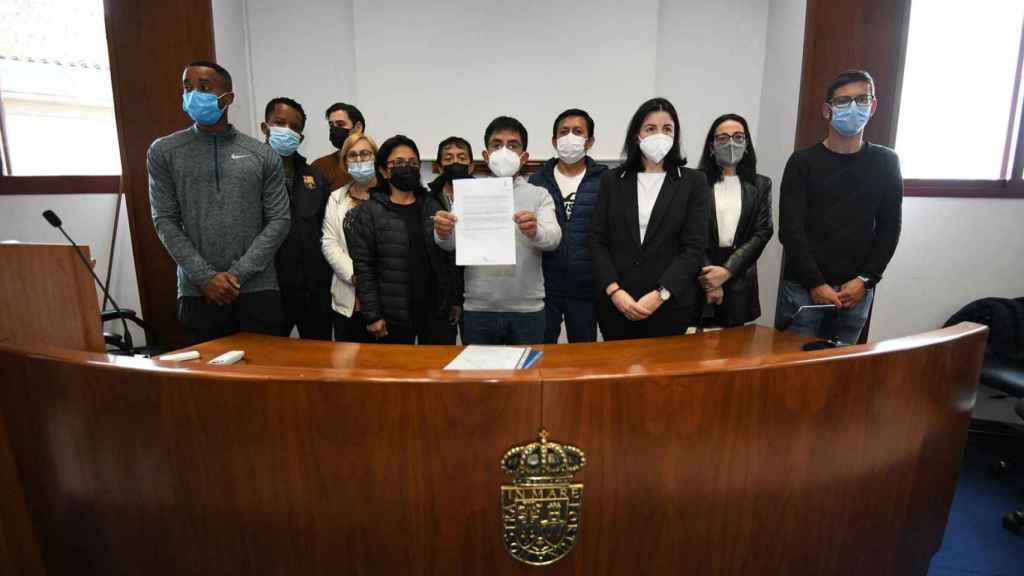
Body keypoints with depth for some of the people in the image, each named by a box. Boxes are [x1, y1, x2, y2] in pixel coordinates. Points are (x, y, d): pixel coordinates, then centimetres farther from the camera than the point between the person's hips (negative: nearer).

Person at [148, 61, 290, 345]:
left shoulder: (263, 155, 4)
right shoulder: (164, 152, 6)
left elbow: (279, 221, 0)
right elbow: (165, 222, 2)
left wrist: (237, 274, -8)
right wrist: (205, 277, -9)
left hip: (258, 290, 0)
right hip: (198, 293, 1)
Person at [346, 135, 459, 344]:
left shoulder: (433, 206, 8)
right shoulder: (369, 211, -2)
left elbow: (450, 257, 8)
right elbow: (363, 266, -6)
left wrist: (455, 301, 3)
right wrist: (372, 315, -10)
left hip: (436, 312, 3)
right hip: (394, 316, -3)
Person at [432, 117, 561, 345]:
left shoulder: (539, 195, 6)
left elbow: (553, 237, -10)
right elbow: (451, 243, -2)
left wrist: (536, 232, -32)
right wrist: (442, 233, -26)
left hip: (526, 309, 0)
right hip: (477, 309, 1)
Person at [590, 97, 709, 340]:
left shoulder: (693, 182, 2)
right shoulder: (612, 180, 6)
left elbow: (694, 247, -5)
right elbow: (598, 241, 1)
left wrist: (659, 295, -16)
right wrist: (614, 291, -12)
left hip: (669, 305, -1)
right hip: (616, 304, 1)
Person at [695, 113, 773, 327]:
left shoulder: (760, 185, 8)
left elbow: (762, 233, 0)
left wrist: (726, 270, -12)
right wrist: (709, 279, -12)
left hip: (740, 281, 3)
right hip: (700, 277, -2)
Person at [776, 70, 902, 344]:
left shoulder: (885, 163, 9)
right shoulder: (803, 162, 0)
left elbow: (889, 228, 9)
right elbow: (790, 229, -6)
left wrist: (865, 280, -3)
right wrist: (816, 283, -11)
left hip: (856, 291, 3)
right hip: (803, 287, -2)